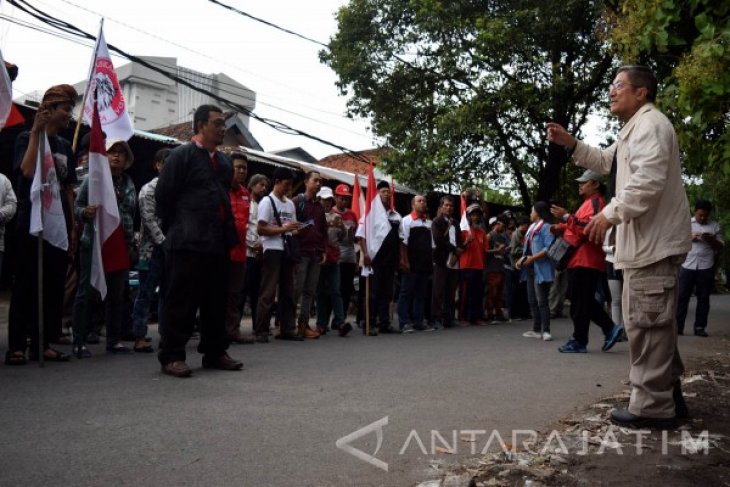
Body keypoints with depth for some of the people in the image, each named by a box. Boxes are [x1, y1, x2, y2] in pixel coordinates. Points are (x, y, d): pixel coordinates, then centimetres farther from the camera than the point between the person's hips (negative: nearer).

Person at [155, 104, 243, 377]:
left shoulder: (223, 161, 17)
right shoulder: (181, 155, -3)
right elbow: (163, 197, -6)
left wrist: (227, 233, 14)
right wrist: (176, 231, -1)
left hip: (218, 242, 7)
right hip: (188, 243, -7)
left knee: (216, 301, 12)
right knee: (180, 302, -2)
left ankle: (214, 353, 21)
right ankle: (171, 357, 5)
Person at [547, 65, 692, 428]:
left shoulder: (650, 123, -12)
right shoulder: (634, 129, 23)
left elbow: (649, 179, -25)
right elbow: (606, 162, 32)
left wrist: (611, 213, -23)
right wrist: (571, 144, 19)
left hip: (654, 239, -11)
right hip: (647, 238, 11)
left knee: (645, 321, -8)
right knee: (655, 321, 16)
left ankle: (652, 406, -1)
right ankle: (667, 396, 25)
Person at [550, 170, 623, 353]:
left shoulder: (596, 202, -10)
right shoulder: (588, 202, 24)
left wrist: (566, 217, -26)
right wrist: (561, 228, 13)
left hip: (586, 261, -11)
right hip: (580, 260, 11)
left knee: (580, 302, -6)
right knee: (582, 301, 14)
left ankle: (579, 341, 0)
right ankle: (610, 328, 18)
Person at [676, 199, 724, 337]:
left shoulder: (715, 226, 11)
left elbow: (721, 246, 10)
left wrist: (711, 240, -9)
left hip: (706, 267, 1)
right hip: (687, 265, -1)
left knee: (703, 298, 4)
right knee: (682, 296, -2)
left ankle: (700, 327, 9)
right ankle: (678, 326, 1)